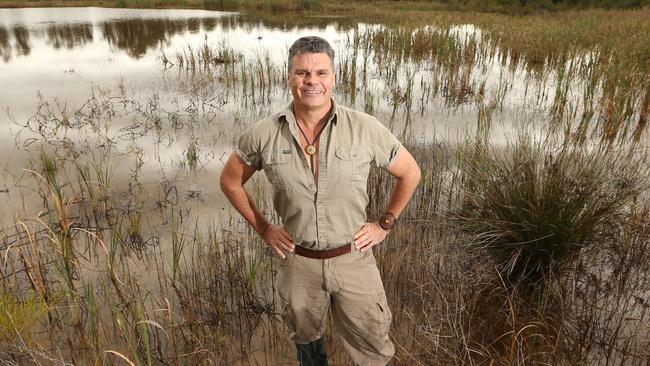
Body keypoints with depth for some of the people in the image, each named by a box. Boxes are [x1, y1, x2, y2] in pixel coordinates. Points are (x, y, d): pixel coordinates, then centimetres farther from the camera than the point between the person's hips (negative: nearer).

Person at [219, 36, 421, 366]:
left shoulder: (366, 129, -13)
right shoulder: (263, 135, -11)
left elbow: (410, 173, 2)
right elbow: (230, 181, 6)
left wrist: (384, 225, 0)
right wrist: (263, 229, 2)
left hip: (354, 259, 0)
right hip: (298, 262, 1)